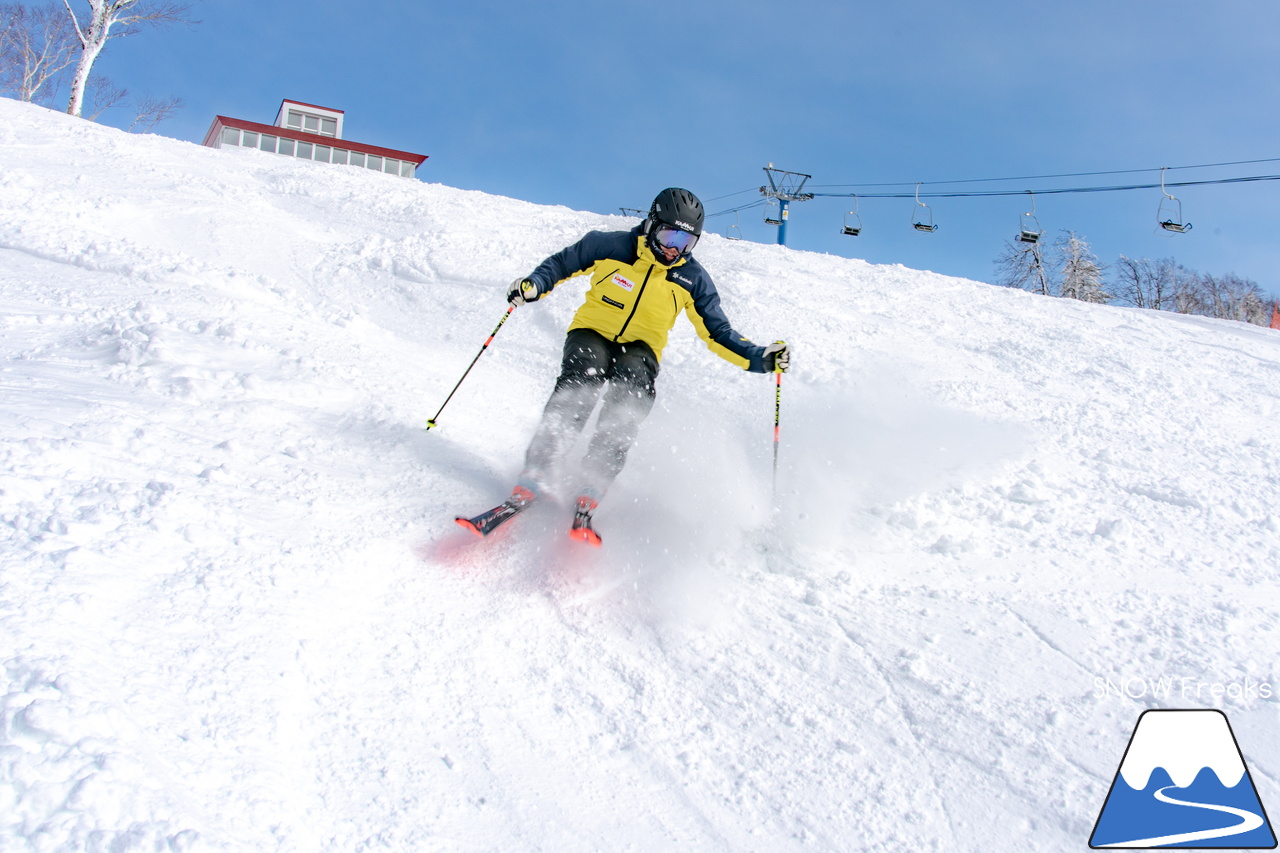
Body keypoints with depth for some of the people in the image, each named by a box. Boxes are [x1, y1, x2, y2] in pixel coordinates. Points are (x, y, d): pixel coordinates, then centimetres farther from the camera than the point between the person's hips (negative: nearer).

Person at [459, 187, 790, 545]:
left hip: (639, 349, 1)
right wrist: (533, 285, -15)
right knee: (576, 391, -32)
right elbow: (560, 264, 5)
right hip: (591, 333, -1)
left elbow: (718, 333, 3)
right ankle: (528, 488, -33)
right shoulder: (610, 246, -7)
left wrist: (761, 358, -10)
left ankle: (586, 505, -33)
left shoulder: (692, 278, -2)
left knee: (626, 411, -31)